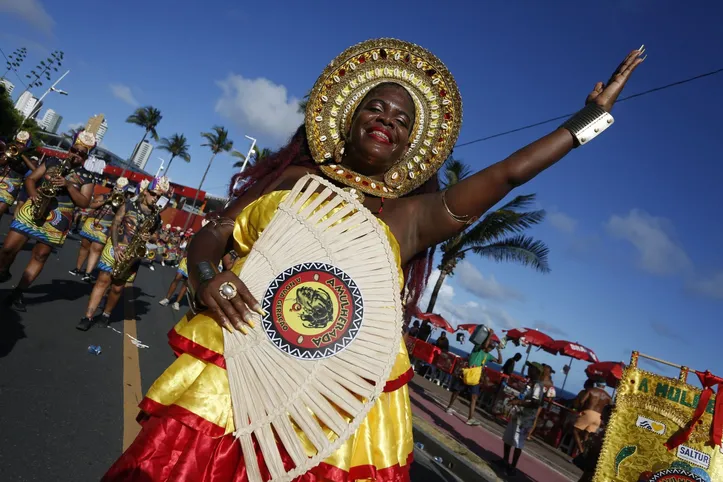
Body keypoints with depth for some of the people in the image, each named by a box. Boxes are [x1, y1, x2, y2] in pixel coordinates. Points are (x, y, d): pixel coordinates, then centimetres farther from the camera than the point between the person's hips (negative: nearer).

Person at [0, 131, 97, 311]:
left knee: (40, 256, 5)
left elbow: (84, 203, -5)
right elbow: (30, 179, 9)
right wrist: (33, 194, -11)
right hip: (32, 210, 1)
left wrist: (68, 185, -16)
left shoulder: (86, 177, 3)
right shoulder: (52, 162, 9)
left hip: (56, 220, -1)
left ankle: (17, 293, 17)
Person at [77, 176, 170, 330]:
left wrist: (148, 239, -13)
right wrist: (116, 247, -14)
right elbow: (114, 225, -3)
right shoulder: (128, 206, 0)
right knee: (103, 281, -4)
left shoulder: (156, 217, 7)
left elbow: (154, 234, 12)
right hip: (115, 247, -2)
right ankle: (88, 317, -1)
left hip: (133, 254, 2)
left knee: (117, 288, 7)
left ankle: (106, 314, 27)